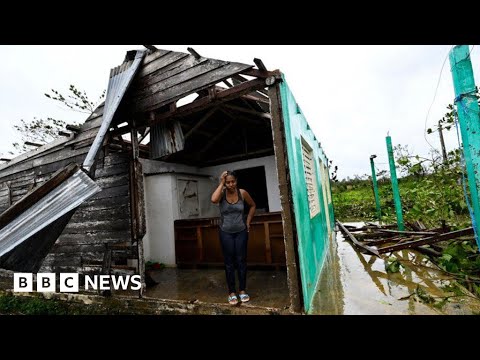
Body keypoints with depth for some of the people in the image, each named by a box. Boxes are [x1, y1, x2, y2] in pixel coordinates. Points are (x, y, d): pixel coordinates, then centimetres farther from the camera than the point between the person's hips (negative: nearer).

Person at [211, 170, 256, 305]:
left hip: (241, 232, 1)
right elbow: (213, 200, -35)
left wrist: (248, 221, 3)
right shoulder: (222, 193, -11)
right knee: (229, 262, 6)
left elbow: (253, 205, 9)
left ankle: (242, 290, 22)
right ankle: (232, 292, 18)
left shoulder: (242, 193, -8)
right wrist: (221, 183, -26)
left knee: (241, 261, 8)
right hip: (226, 233, -1)